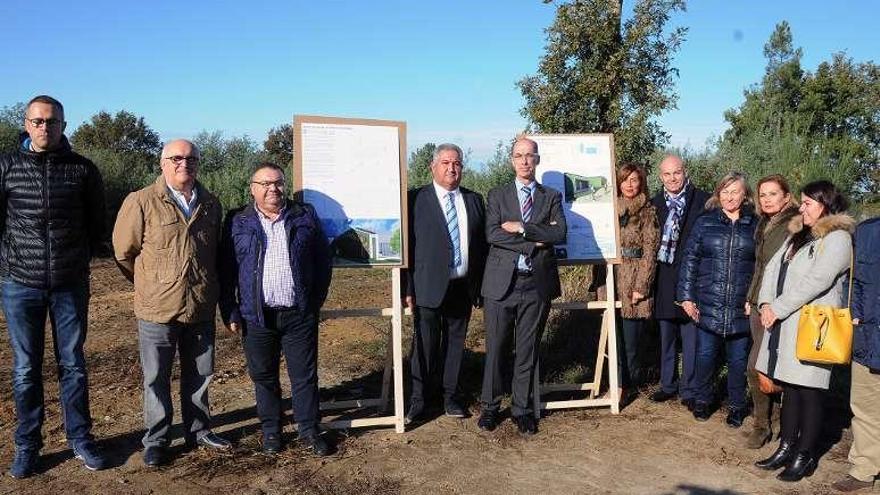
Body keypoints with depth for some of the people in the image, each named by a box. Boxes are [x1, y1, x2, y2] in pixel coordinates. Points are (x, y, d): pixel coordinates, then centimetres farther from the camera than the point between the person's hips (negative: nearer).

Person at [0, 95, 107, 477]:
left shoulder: (83, 169, 0)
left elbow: (97, 223, 9)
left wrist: (81, 259, 7)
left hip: (71, 284, 0)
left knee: (73, 365, 9)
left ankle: (80, 438, 22)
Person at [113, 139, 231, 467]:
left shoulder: (211, 204, 7)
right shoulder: (142, 202, -8)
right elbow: (124, 252, -2)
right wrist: (151, 284, 8)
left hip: (201, 309, 4)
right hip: (158, 309, -4)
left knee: (200, 375, 16)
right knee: (157, 379, 8)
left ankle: (198, 431, 32)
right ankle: (156, 441, 22)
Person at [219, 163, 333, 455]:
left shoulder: (305, 217, 4)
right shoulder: (238, 223, 3)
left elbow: (323, 261, 7)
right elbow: (227, 271, 2)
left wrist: (315, 302, 4)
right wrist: (230, 312, -2)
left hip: (299, 315, 0)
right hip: (257, 316, 0)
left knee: (305, 375, 7)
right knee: (264, 377, 11)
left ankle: (309, 430, 21)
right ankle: (271, 430, 27)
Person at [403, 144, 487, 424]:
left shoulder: (474, 200, 10)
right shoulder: (416, 199, -2)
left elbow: (482, 245, 9)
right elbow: (407, 246, -4)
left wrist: (480, 288, 5)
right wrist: (407, 289, -8)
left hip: (463, 287, 4)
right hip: (429, 288, -3)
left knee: (455, 343, 13)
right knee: (425, 345, 3)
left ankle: (450, 395, 28)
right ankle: (419, 398, 20)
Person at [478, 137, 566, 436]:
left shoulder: (551, 197, 10)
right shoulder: (497, 196, 7)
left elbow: (560, 233, -7)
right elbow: (492, 235, -8)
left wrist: (522, 228, -14)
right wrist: (535, 240, -12)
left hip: (537, 285, 1)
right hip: (502, 283, -1)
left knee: (528, 350, 8)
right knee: (496, 349, 6)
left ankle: (523, 409, 20)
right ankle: (490, 407, 20)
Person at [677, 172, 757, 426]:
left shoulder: (754, 226, 4)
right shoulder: (705, 223, 3)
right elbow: (689, 260, 2)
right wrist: (687, 296, -4)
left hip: (741, 308, 0)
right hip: (708, 305, 0)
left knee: (738, 359, 9)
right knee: (706, 355, 6)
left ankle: (736, 406, 26)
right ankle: (702, 400, 26)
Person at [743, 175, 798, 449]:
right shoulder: (763, 225, 15)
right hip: (760, 305, 7)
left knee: (757, 366, -6)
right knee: (758, 367, 7)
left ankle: (762, 424, 10)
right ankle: (762, 423, 18)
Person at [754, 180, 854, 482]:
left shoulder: (838, 238, -8)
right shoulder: (798, 235, 19)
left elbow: (816, 281, -17)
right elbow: (773, 268, 12)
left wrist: (778, 308, -15)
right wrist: (766, 303, -3)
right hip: (784, 323, 8)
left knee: (808, 391, -1)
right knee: (789, 387, 12)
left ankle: (805, 457, 9)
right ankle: (786, 448, 21)